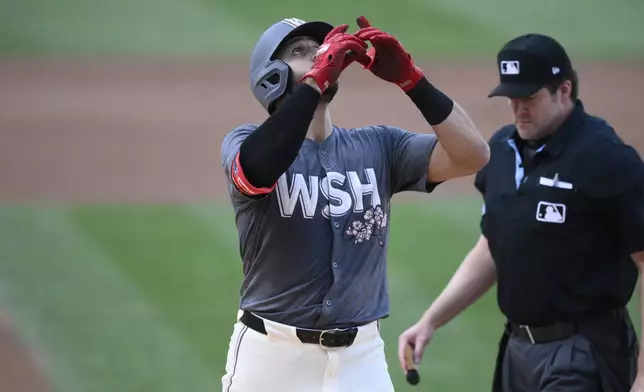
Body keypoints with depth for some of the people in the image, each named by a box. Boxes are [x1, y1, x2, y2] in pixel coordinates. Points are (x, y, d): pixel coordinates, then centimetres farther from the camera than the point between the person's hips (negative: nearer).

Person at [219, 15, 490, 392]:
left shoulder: (378, 146, 8)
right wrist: (315, 80, -26)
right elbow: (256, 170, -27)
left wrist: (408, 77, -14)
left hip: (360, 360, 3)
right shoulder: (247, 142, -2)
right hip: (271, 357, -3)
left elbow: (472, 155, -5)